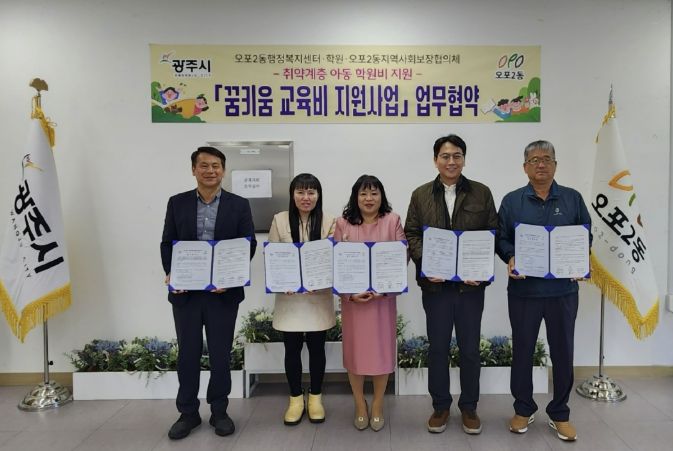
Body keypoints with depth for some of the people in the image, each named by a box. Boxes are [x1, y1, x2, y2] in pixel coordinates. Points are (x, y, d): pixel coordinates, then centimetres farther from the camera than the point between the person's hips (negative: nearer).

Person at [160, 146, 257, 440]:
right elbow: (167, 243, 6)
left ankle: (219, 411, 25)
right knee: (187, 353, 9)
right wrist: (170, 274, -11)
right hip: (185, 291, 1)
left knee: (221, 353, 9)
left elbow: (249, 244, -2)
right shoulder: (177, 203, 6)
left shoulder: (239, 205, 2)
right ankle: (188, 412, 25)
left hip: (224, 291, -1)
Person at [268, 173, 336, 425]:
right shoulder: (280, 220, 0)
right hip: (289, 297, 1)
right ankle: (296, 398, 27)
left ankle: (315, 397, 28)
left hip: (319, 296, 0)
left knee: (316, 348, 10)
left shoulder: (329, 222, -2)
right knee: (292, 349, 9)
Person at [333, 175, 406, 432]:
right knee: (355, 349, 8)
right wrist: (349, 292, -13)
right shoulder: (343, 223, 2)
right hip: (352, 297, 1)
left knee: (381, 349, 7)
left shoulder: (392, 220, 0)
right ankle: (360, 405, 25)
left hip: (384, 296, 0)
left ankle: (377, 406, 24)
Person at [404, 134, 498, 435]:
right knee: (437, 348, 10)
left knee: (470, 348, 10)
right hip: (435, 283, 0)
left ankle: (469, 407, 27)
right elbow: (411, 234, 2)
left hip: (471, 283, 0)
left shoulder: (482, 193, 5)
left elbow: (492, 234, 3)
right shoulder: (421, 195, 6)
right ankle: (440, 405, 26)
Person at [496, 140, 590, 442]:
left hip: (563, 289, 1)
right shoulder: (512, 201, 2)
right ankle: (523, 409, 27)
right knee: (522, 350, 9)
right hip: (524, 289, 0)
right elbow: (501, 238, 3)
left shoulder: (572, 199, 5)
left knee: (562, 351, 8)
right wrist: (510, 257, -16)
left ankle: (559, 414, 27)